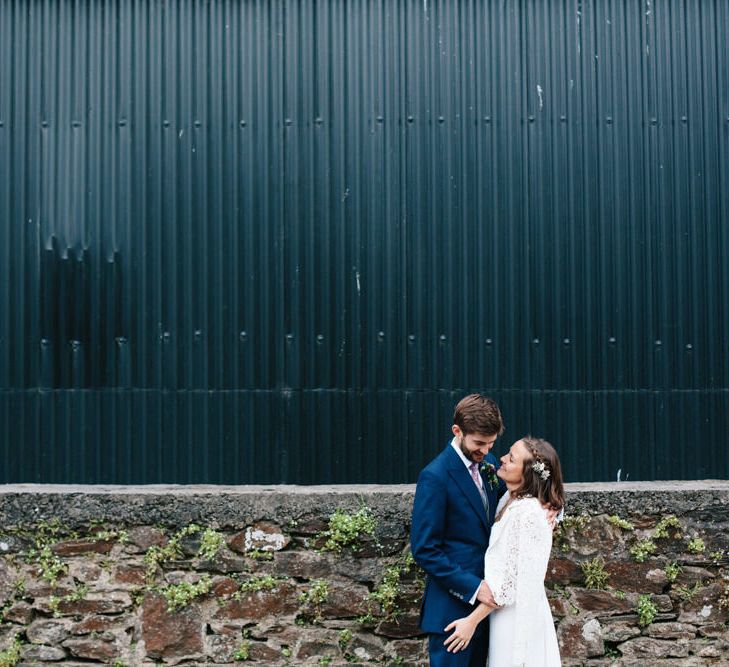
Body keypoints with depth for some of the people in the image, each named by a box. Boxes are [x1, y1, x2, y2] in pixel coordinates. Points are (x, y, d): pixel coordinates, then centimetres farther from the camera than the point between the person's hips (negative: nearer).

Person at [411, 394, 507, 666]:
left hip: (484, 598, 7)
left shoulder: (487, 462, 4)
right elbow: (424, 550, -17)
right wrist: (473, 587, -20)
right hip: (453, 605, -7)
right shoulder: (435, 477, -17)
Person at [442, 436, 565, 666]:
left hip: (518, 616, -8)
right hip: (501, 612, 8)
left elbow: (511, 580, -21)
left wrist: (472, 621, -16)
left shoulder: (530, 514, -22)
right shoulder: (509, 500, 4)